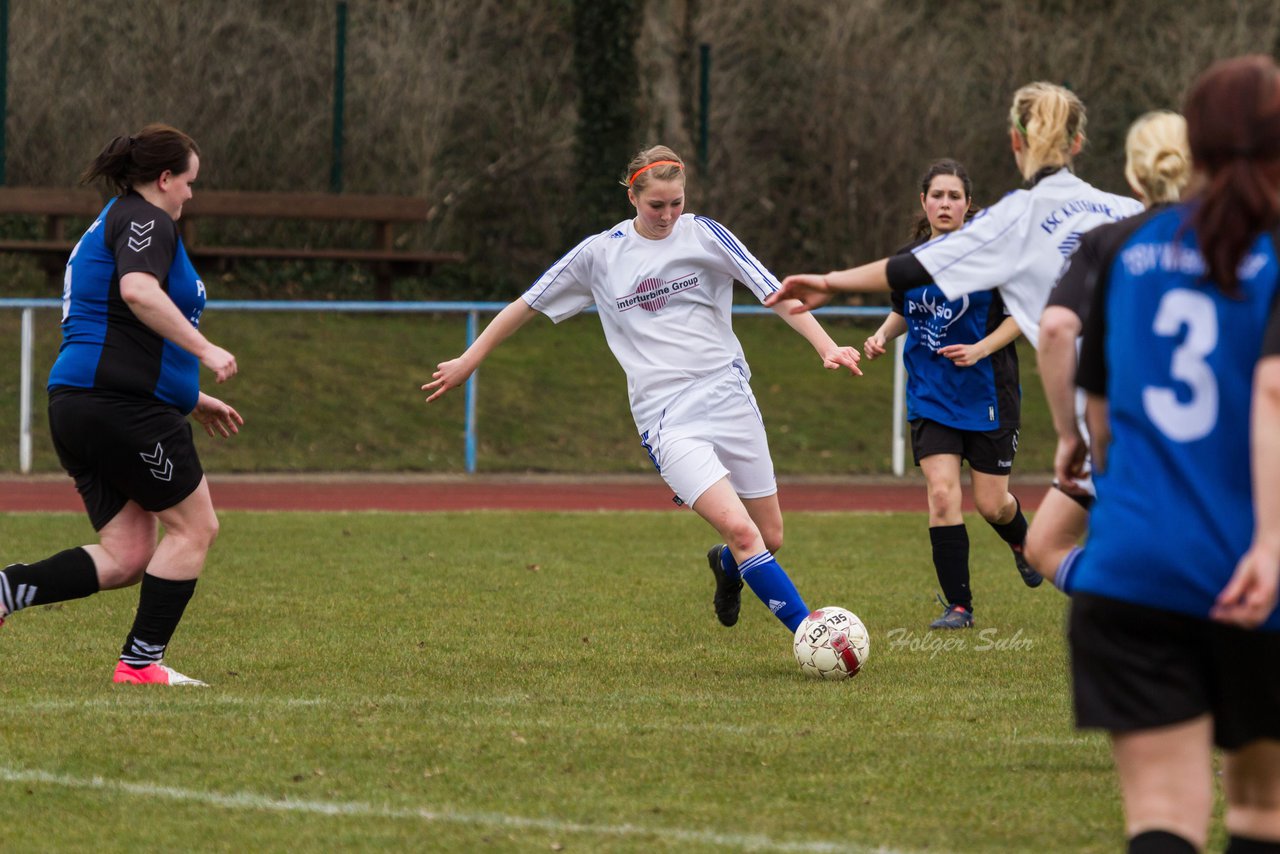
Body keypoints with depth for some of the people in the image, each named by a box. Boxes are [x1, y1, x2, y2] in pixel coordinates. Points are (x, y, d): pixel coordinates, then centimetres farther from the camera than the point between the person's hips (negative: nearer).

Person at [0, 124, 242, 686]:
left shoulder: (105, 228, 27)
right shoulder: (146, 220, -5)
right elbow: (139, 291, -26)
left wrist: (191, 399, 35)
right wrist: (205, 350, -24)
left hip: (75, 403, 10)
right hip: (125, 404, -10)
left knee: (125, 557, 5)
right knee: (193, 528, 1)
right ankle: (141, 662, 1)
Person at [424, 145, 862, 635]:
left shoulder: (704, 235, 3)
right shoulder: (600, 254, 4)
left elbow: (774, 293, -1)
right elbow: (527, 305, 14)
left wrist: (826, 347, -14)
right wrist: (467, 362, 17)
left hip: (728, 395, 2)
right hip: (665, 419, -2)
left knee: (770, 538, 7)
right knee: (740, 531, -20)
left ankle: (725, 567, 43)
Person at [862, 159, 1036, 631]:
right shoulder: (910, 260, 1)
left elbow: (1020, 315, -5)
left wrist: (981, 348, -20)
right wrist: (883, 334, -2)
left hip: (987, 393, -2)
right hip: (931, 396, 2)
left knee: (991, 504, 4)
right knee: (942, 495, -12)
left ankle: (1021, 540, 43)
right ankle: (958, 606, -2)